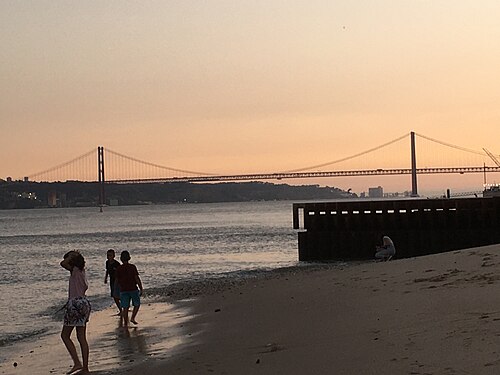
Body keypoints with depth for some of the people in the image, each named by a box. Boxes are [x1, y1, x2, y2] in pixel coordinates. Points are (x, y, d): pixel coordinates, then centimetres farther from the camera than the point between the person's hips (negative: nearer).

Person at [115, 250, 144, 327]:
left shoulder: (118, 269, -1)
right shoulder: (132, 267, -8)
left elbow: (117, 281, 7)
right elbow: (137, 279, -9)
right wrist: (141, 289, -2)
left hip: (123, 290, 2)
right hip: (133, 289, -2)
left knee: (125, 308, 7)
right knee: (137, 304, 16)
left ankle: (126, 323, 5)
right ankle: (133, 318, 0)